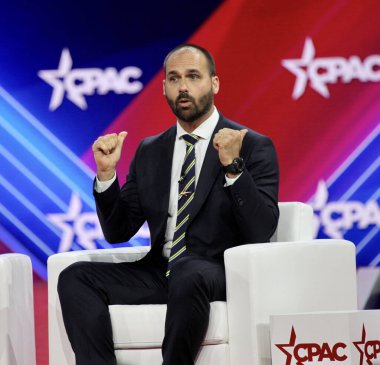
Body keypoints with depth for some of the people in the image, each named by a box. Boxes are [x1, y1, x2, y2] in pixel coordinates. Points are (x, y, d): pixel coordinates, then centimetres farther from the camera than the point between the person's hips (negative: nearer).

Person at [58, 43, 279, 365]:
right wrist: (106, 172, 1)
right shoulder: (150, 151, 18)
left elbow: (261, 232, -9)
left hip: (222, 275, -5)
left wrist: (233, 167, -21)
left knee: (189, 276, -39)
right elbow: (118, 232, 16)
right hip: (159, 274, 5)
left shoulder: (254, 147, 3)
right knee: (75, 277, -17)